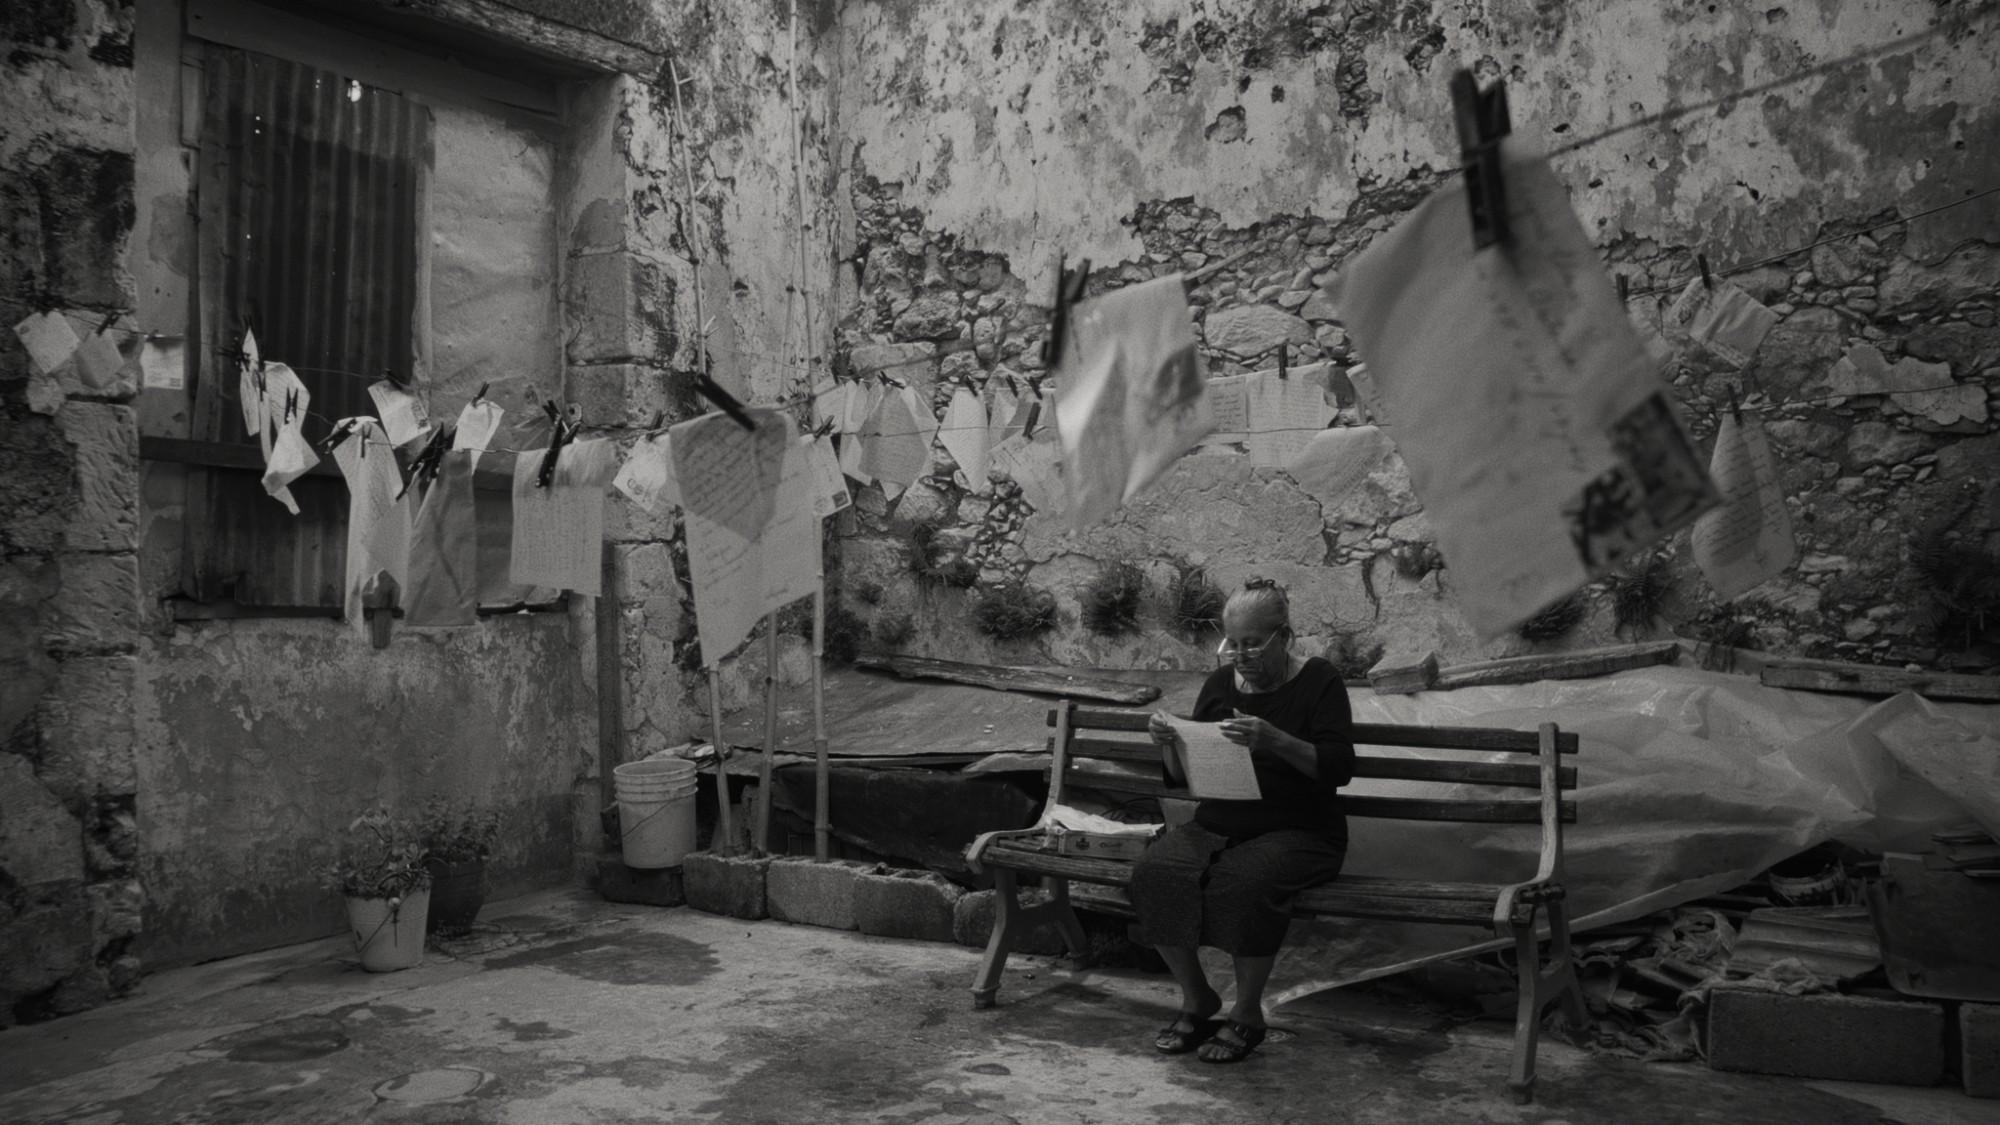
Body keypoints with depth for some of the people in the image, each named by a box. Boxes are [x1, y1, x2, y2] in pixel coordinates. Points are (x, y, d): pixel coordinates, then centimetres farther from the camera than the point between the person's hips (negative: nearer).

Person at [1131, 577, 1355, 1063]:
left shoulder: (1318, 681, -2)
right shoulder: (1221, 683, 11)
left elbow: (1340, 767, -14)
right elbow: (1181, 777, 15)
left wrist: (1274, 740, -30)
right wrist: (1170, 744, -9)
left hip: (1297, 833, -4)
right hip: (1217, 825, 5)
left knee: (1244, 882, -35)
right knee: (1154, 872, -24)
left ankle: (1247, 1014, -12)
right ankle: (1196, 1000, -5)